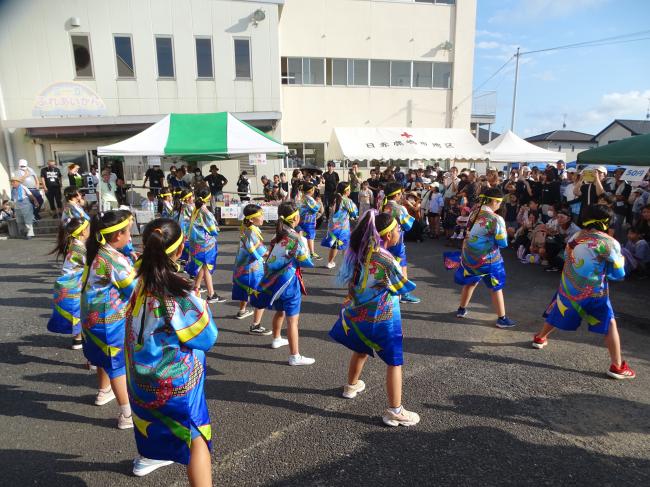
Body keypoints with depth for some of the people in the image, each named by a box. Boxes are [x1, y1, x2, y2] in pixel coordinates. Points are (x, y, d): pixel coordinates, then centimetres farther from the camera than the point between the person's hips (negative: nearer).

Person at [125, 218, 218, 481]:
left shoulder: (141, 284, -10)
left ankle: (147, 457, 60)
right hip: (175, 379, -8)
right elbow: (207, 336, -17)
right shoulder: (178, 294, -27)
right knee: (197, 439, 2)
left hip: (142, 371, 8)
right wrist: (202, 306, -2)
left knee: (153, 414, 34)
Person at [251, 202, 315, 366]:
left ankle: (277, 339, 48)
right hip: (289, 280, -8)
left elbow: (272, 257, 2)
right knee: (292, 319, -1)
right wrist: (303, 241, 8)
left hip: (274, 279, 8)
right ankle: (295, 356, 5)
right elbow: (306, 261, -9)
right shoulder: (296, 238, -15)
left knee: (280, 311, 28)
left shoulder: (277, 236, 4)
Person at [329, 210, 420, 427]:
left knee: (360, 350, 29)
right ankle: (395, 411, 13)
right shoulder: (387, 260, -24)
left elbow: (348, 278, 8)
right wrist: (401, 264, 2)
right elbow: (403, 288, -10)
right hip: (381, 318, -7)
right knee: (394, 362, 6)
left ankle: (352, 386, 50)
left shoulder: (359, 251, -5)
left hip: (357, 312, 8)